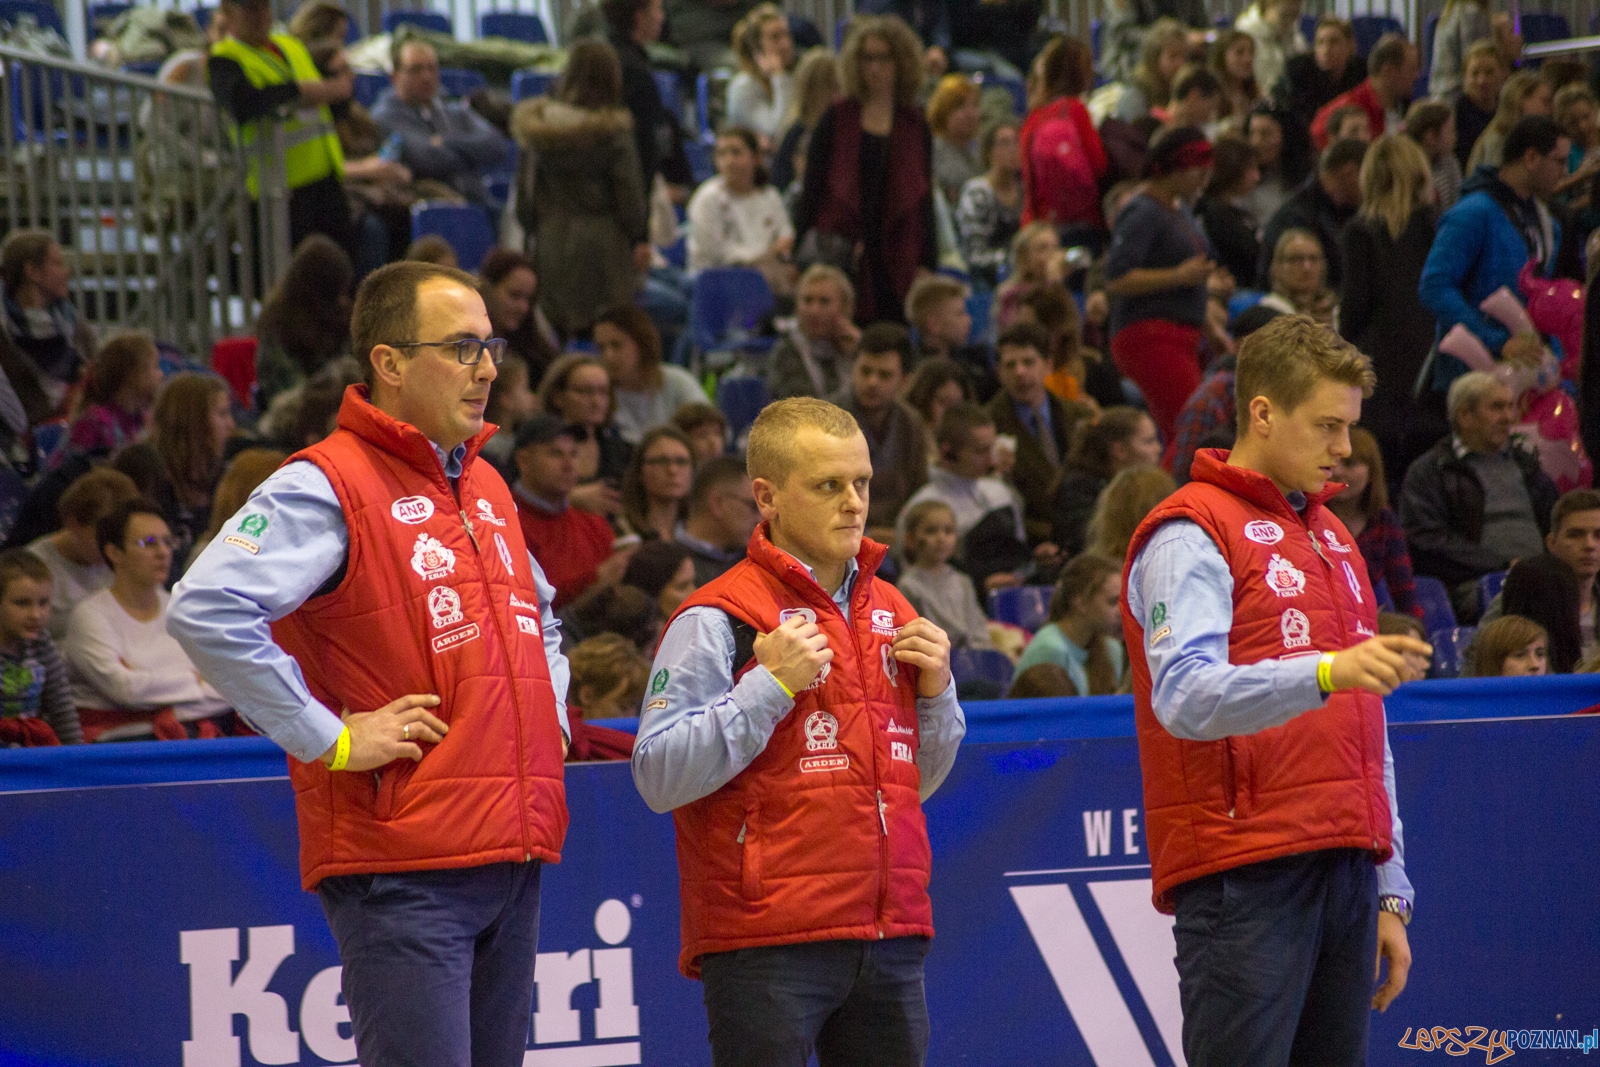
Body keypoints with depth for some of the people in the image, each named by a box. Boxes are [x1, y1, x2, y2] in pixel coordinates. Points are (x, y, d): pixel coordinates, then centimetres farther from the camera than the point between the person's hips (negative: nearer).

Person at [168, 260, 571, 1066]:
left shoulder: (486, 490, 18)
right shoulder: (328, 486, -8)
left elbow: (539, 617, 38)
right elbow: (205, 610, -22)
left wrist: (547, 716, 18)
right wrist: (330, 740, -18)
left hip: (513, 860, 8)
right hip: (402, 870, -8)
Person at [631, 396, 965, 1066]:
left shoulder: (890, 612, 16)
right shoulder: (716, 620, -6)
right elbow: (658, 777, -14)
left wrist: (935, 691, 5)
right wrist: (773, 684, -17)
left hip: (889, 934, 7)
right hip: (767, 948, -6)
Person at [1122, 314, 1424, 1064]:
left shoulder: (1332, 538, 23)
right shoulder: (1190, 535, -4)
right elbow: (1184, 697, -20)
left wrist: (1389, 892, 20)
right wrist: (1324, 673, -34)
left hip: (1344, 870, 8)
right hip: (1245, 880, -8)